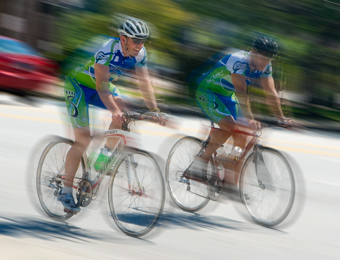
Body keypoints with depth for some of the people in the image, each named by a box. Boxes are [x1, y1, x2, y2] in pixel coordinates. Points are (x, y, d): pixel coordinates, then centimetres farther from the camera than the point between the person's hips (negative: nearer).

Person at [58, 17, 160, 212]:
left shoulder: (140, 53, -14)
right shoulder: (108, 49, -33)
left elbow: (145, 83, -12)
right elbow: (101, 85, -39)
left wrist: (155, 110, -25)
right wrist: (114, 110, -51)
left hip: (101, 85, 6)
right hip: (78, 84, -6)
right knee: (83, 140, -12)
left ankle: (105, 155, -3)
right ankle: (66, 192, -4)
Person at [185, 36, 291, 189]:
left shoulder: (265, 66, -9)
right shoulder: (239, 61, -32)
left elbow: (271, 93, -7)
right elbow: (241, 92, -39)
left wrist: (281, 118, -16)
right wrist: (249, 118, -46)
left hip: (227, 95, 8)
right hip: (207, 91, -8)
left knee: (241, 138, -4)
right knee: (229, 125, -29)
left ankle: (229, 183, 2)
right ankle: (200, 163, -20)